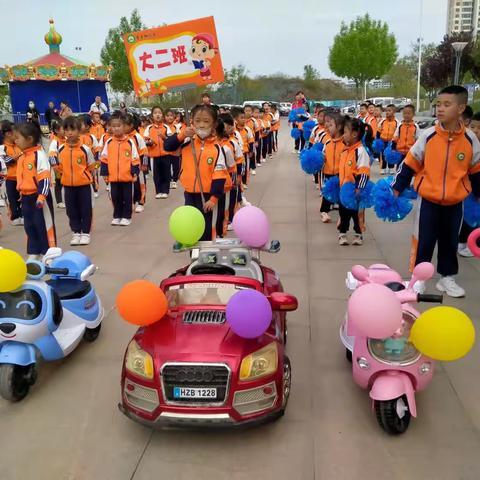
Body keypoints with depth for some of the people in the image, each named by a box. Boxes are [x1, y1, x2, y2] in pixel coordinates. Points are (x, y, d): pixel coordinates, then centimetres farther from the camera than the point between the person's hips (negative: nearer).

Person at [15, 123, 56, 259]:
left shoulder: (39, 155, -15)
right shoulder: (21, 158, 11)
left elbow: (44, 178, -20)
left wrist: (41, 196, -27)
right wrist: (22, 195, 21)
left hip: (38, 197, -9)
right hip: (26, 198, 9)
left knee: (45, 225, 1)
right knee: (30, 226, 15)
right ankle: (33, 254, 26)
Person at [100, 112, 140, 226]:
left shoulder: (130, 142, -5)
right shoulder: (108, 142, 1)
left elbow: (135, 159, -2)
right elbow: (104, 159, 6)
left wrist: (135, 172, -6)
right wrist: (104, 173, 3)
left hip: (127, 176, -2)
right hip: (113, 177, 2)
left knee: (127, 198, 7)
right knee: (116, 198, 13)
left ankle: (126, 217, 19)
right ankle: (117, 216, 25)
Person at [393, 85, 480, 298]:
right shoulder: (428, 136, -10)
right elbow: (409, 164, -3)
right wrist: (396, 189, -4)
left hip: (455, 203, 2)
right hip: (428, 200, -2)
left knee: (450, 242, 13)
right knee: (423, 241, 4)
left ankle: (447, 278, 29)